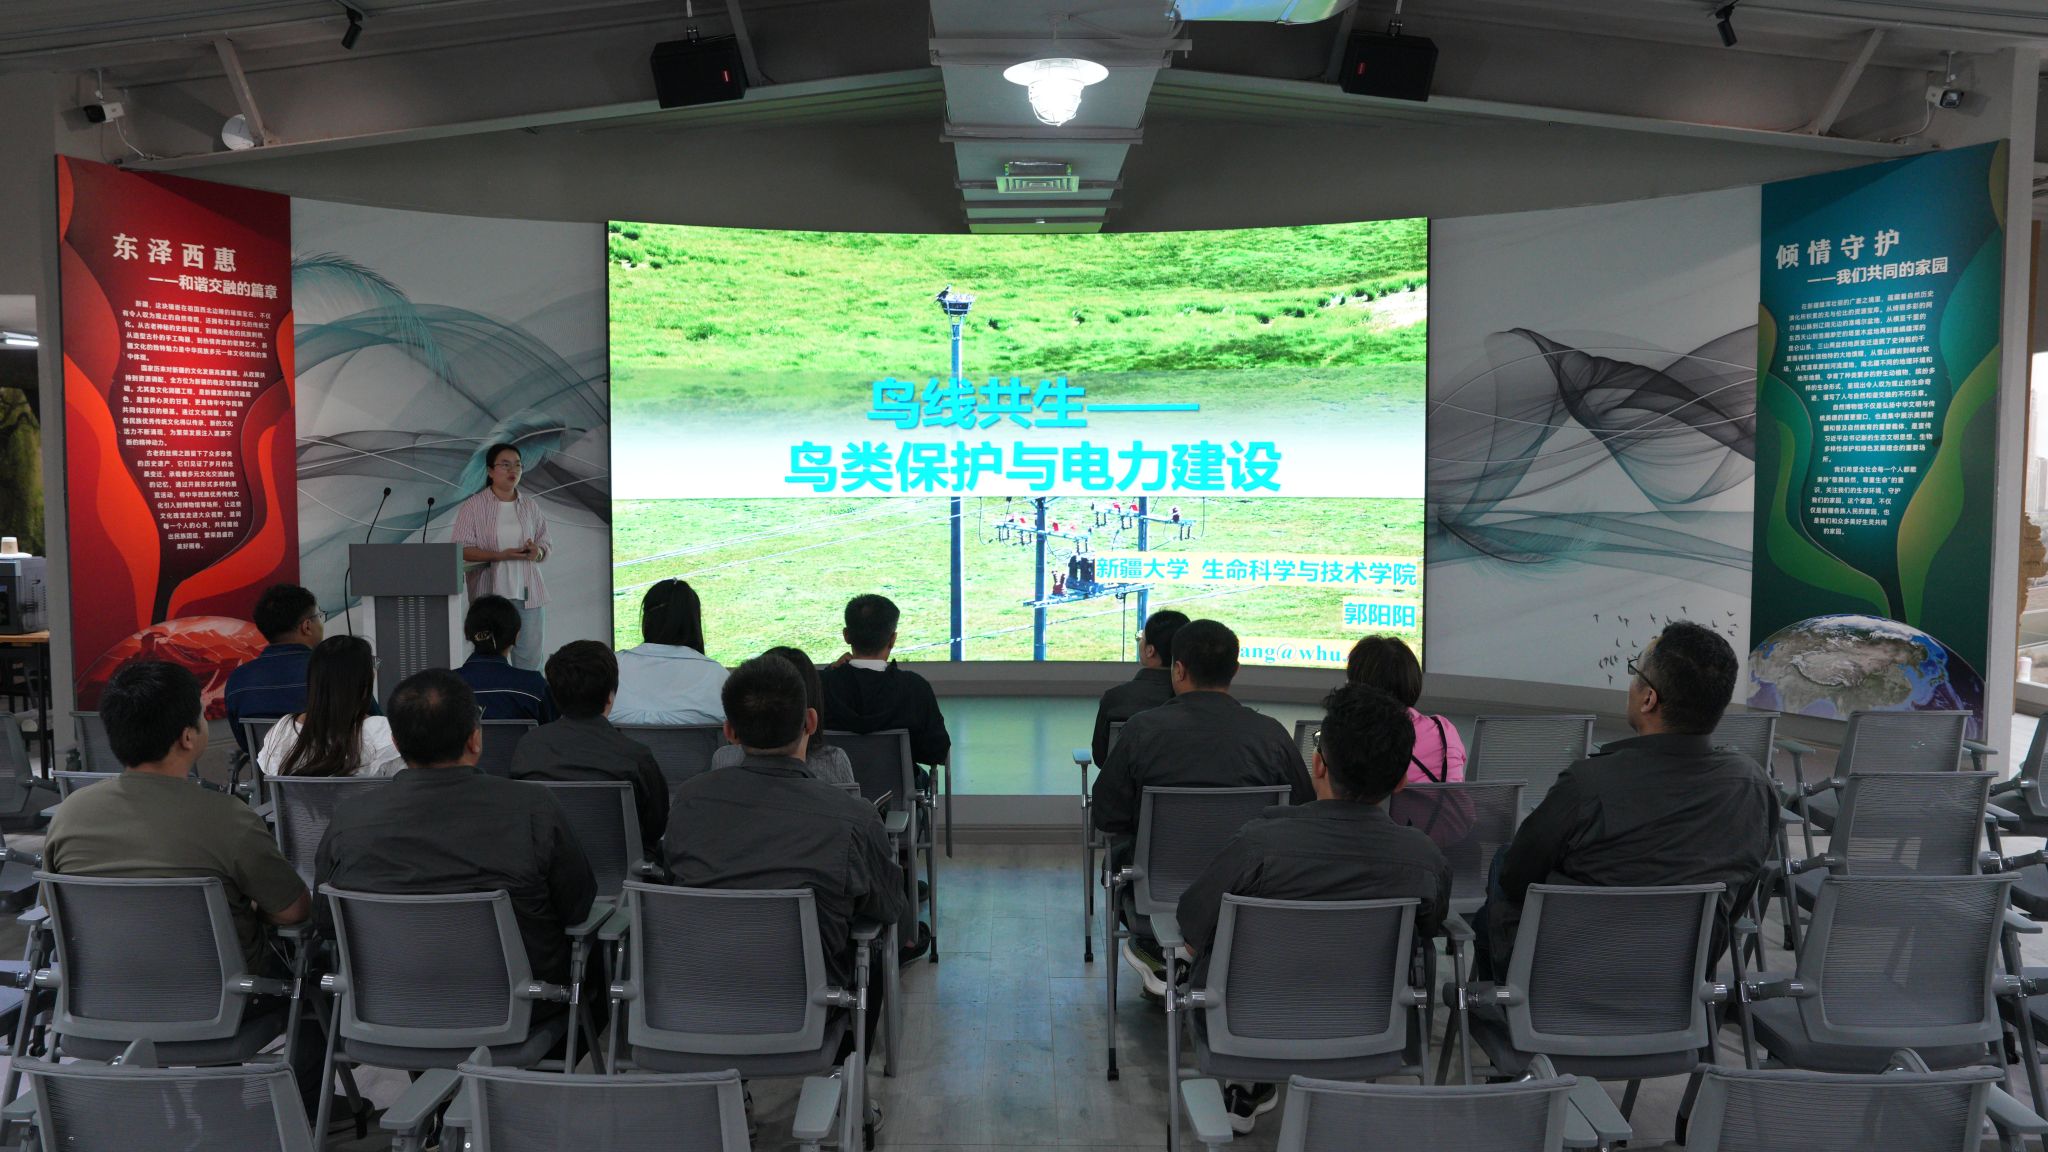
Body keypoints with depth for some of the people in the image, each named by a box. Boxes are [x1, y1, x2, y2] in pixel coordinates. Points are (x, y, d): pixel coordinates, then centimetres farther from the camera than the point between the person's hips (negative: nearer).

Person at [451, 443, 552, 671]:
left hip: (527, 592, 3)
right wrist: (500, 555, -18)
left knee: (529, 657, 0)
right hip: (490, 592, -3)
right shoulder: (473, 506, 1)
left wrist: (537, 553, -9)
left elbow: (545, 545, 16)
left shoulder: (531, 506, 12)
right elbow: (461, 549, -6)